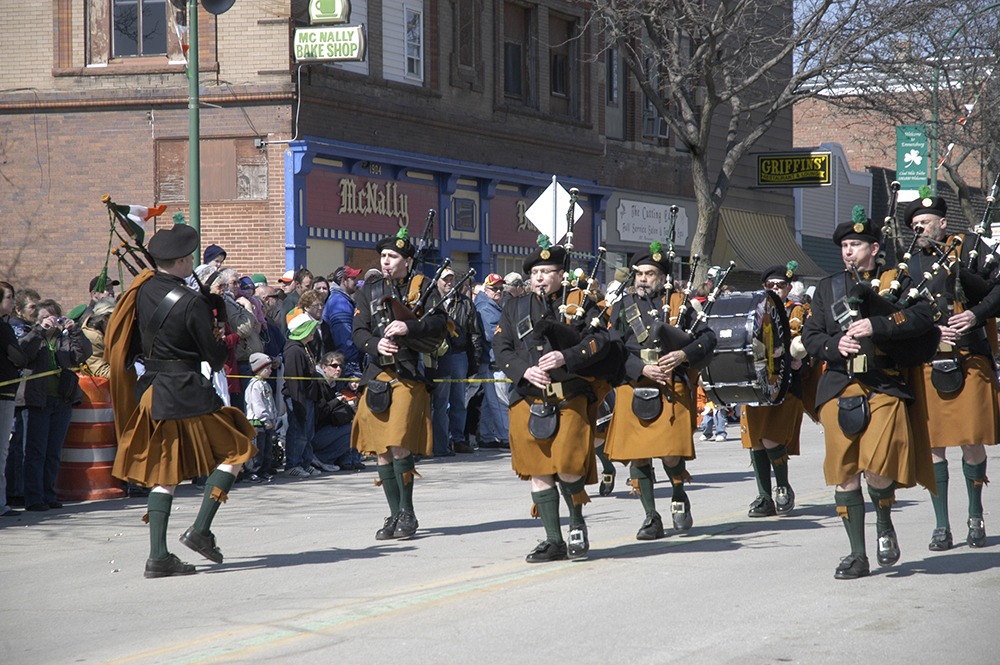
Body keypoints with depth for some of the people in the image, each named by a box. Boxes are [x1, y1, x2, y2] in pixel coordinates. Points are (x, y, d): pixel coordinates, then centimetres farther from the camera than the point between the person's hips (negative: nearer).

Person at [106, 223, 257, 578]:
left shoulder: (142, 290, 2)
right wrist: (220, 340, 8)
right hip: (187, 394, -7)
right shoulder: (192, 302, -18)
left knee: (164, 471, 12)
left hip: (150, 393, 7)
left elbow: (121, 342, 15)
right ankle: (200, 530, -1)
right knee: (235, 451, 9)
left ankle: (158, 556, 5)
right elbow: (215, 358, -11)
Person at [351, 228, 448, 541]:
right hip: (377, 376, 4)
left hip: (408, 376, -4)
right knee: (380, 449, 5)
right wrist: (376, 345, -15)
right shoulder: (369, 290, 13)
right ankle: (395, 514, 16)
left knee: (398, 444, -14)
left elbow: (439, 322, -8)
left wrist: (408, 327, -23)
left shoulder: (422, 287, 3)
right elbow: (358, 331, 6)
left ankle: (408, 512, 0)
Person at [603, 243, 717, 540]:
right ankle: (651, 518, 11)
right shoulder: (623, 307, 10)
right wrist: (643, 369, -14)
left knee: (671, 454, -10)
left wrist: (683, 355, -12)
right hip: (634, 391, 2)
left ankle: (679, 497, 20)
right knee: (638, 457, 0)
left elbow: (708, 338, 6)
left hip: (672, 391, -2)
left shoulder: (680, 304, 9)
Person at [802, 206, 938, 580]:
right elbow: (810, 335, 12)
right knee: (844, 471, 0)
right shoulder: (827, 288, 19)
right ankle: (858, 555, 9)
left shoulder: (896, 282, 8)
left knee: (878, 467, -18)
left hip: (884, 385, -3)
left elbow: (922, 316, -8)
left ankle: (885, 525, 12)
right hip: (839, 388, 3)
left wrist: (876, 325, -18)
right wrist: (835, 345, -9)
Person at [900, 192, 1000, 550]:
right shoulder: (909, 264, 13)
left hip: (969, 360, -2)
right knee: (932, 445, 1)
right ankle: (941, 526, 8)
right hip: (926, 363, 2)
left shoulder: (971, 248, 6)